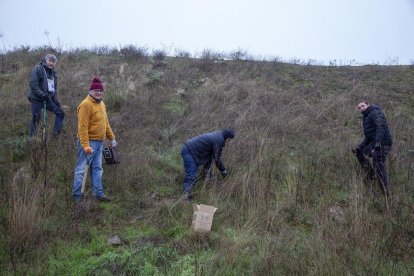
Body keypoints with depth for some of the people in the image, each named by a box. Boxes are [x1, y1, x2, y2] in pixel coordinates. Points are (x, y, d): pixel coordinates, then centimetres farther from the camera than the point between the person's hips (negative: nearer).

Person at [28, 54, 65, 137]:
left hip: (48, 99, 7)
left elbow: (54, 87, 19)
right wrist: (43, 95, -23)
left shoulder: (53, 72, 14)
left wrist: (55, 99, 9)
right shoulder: (37, 69, -8)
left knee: (60, 113, -1)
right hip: (37, 99, -6)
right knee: (36, 118, -3)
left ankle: (56, 134, 3)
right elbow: (33, 84, -17)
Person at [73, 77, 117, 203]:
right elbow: (82, 127, -20)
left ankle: (98, 193, 20)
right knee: (81, 169, -1)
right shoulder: (86, 104, -15)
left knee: (97, 169, 13)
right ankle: (77, 195, 7)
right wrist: (86, 145, -25)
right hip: (89, 142, -9)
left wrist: (112, 138, 21)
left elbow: (105, 123, 22)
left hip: (99, 142, 9)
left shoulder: (101, 103, 13)